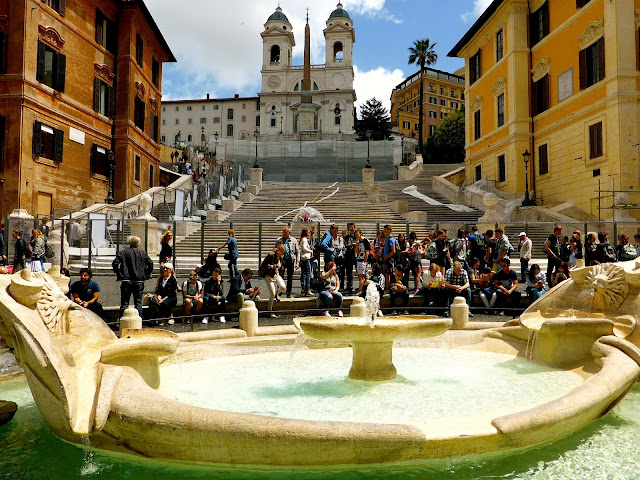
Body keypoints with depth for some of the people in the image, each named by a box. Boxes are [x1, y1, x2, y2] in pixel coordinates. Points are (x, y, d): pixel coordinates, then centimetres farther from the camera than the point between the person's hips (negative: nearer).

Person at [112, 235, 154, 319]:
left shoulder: (123, 252, 0)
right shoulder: (143, 253, 4)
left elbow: (115, 264, -8)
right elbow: (150, 264, 1)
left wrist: (119, 274, 2)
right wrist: (145, 275, 10)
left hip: (126, 281, -1)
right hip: (139, 281, 1)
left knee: (124, 303, 5)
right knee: (138, 302, 9)